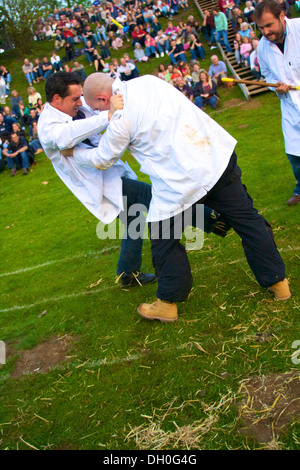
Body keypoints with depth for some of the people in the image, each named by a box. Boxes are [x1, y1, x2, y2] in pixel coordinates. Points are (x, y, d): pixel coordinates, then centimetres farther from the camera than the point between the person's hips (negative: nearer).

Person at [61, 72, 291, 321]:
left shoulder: (121, 118, -10)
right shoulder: (148, 81, 9)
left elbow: (102, 160, 6)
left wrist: (73, 152, 25)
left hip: (183, 180, -7)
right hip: (218, 155, 8)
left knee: (164, 239, 11)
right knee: (246, 218, 15)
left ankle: (168, 302, 25)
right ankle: (278, 281, 27)